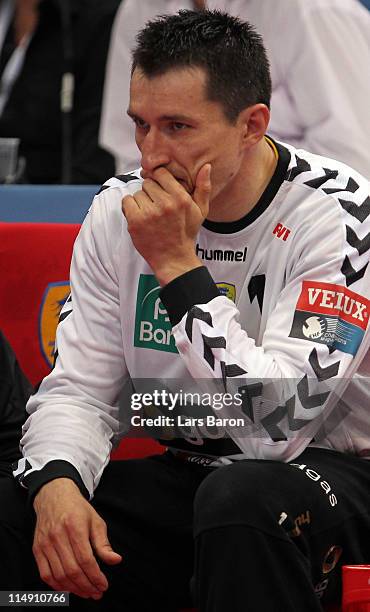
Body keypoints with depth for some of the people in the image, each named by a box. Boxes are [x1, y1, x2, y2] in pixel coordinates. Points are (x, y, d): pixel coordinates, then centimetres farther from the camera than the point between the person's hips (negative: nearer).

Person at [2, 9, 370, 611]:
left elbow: (276, 426, -26)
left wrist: (176, 263, -26)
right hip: (183, 480, 5)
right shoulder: (120, 209, 0)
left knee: (241, 497, -39)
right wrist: (56, 485, -22)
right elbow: (77, 388, 1)